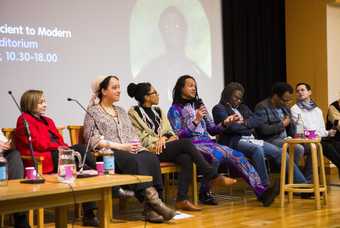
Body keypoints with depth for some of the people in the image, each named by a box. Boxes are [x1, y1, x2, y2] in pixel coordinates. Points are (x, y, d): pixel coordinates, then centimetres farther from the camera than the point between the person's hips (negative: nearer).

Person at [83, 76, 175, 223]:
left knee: (151, 158, -29)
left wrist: (135, 145, -2)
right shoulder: (93, 112, 7)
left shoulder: (121, 111, 27)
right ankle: (152, 198, -41)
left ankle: (151, 207, -36)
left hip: (131, 151, 5)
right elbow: (94, 140, -5)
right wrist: (121, 146, -14)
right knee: (135, 161, -37)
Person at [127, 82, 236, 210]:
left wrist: (164, 138, -5)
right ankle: (214, 177, -20)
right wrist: (159, 139, -12)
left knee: (186, 159, -26)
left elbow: (169, 131, 17)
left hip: (165, 148, 6)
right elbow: (140, 137, -5)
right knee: (186, 143, -26)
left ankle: (182, 200, -29)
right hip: (151, 151, -6)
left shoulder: (157, 111, 23)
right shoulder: (134, 113, 4)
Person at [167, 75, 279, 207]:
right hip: (192, 145, -6)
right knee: (217, 155, -36)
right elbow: (178, 135, -8)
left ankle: (261, 191, -29)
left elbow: (212, 130, 19)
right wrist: (195, 121, -16)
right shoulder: (175, 110, 4)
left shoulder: (199, 106, 22)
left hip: (208, 143, 6)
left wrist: (224, 124, 0)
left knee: (238, 156, -18)